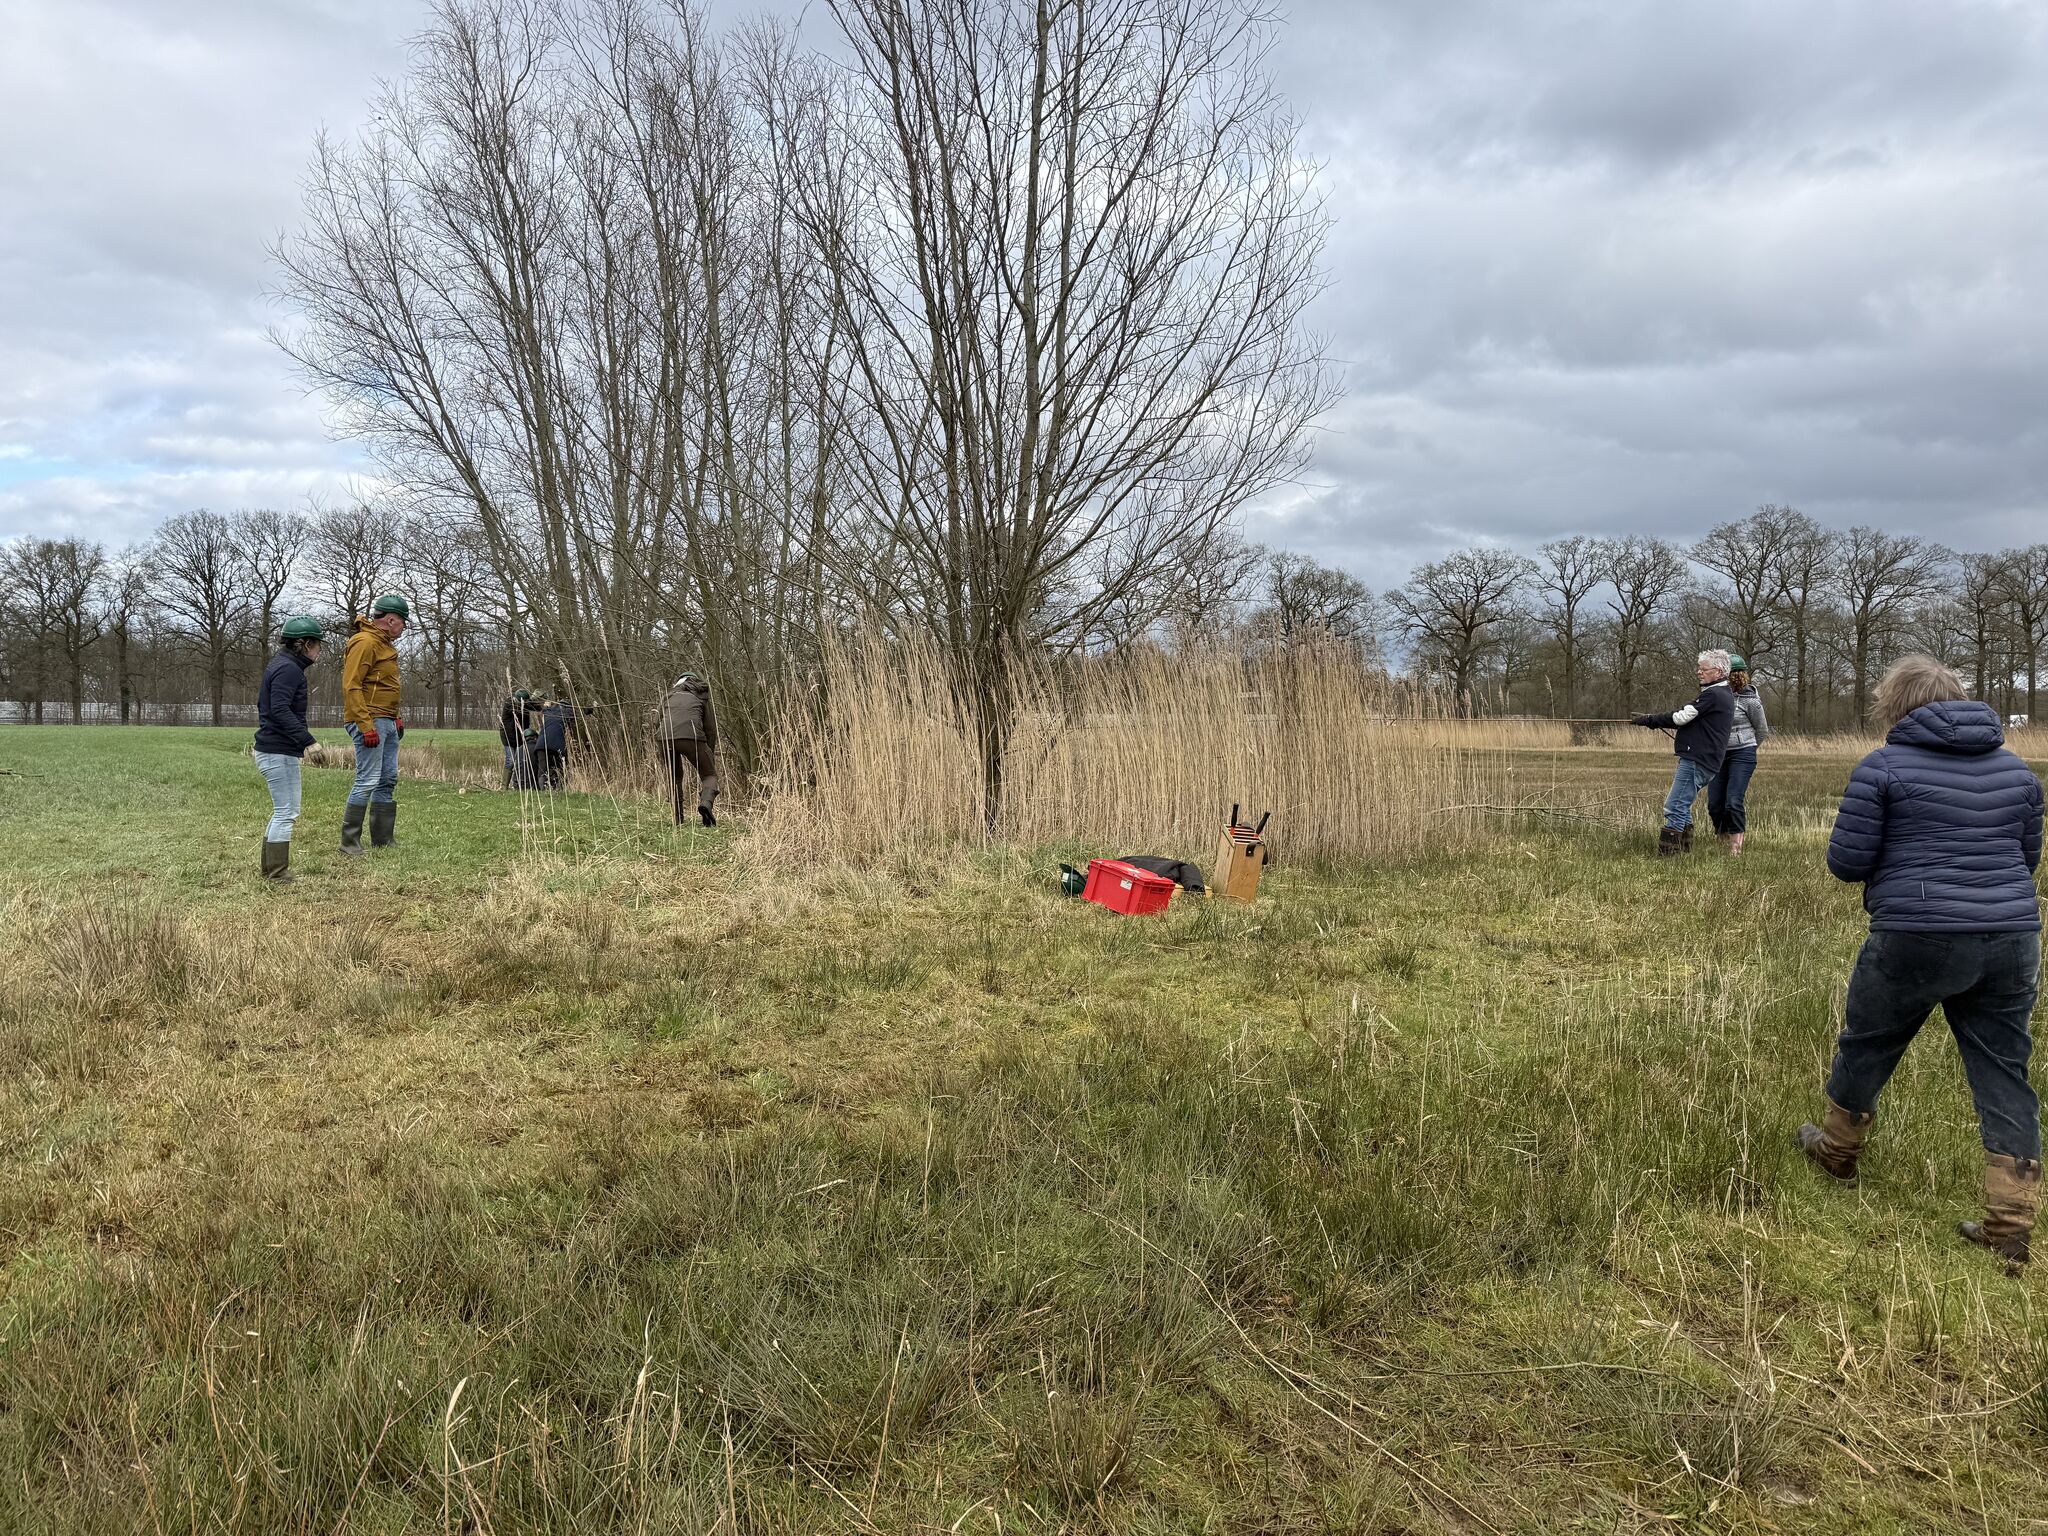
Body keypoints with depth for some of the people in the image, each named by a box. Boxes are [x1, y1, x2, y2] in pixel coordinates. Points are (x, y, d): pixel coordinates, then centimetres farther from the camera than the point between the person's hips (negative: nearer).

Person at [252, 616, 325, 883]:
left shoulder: (279, 665, 16)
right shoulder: (288, 669, -15)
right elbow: (280, 710, -26)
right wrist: (308, 741, -30)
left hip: (273, 750, 11)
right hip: (279, 753, -11)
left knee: (283, 812, 17)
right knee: (286, 813, -6)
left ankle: (270, 871, 23)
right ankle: (277, 875, -2)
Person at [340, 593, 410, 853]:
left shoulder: (385, 644, 19)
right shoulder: (365, 642, -12)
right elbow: (351, 687, -19)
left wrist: (396, 717, 19)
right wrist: (366, 726, -23)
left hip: (387, 723, 10)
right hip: (371, 723, -10)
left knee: (388, 780, 12)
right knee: (368, 780, -10)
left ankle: (383, 839, 18)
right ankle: (350, 842, -4)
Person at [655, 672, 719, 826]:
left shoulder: (669, 695, 30)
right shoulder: (702, 697, 23)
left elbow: (657, 723, 22)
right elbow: (711, 728, 17)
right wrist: (711, 755, 25)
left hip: (666, 736, 3)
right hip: (692, 736, -3)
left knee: (674, 777, 25)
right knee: (710, 775, 13)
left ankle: (678, 819, 17)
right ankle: (706, 803, -17)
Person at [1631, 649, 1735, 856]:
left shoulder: (1713, 695, -13)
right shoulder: (1725, 696, 20)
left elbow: (1681, 717, -14)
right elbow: (1687, 718, 21)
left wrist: (1647, 720, -6)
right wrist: (1652, 721, 13)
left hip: (1697, 760, -11)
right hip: (1706, 761, 11)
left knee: (1675, 807, -11)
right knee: (1681, 807, 17)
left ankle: (1666, 856, -13)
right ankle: (1685, 852, 21)